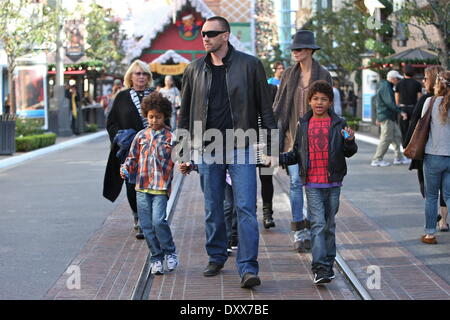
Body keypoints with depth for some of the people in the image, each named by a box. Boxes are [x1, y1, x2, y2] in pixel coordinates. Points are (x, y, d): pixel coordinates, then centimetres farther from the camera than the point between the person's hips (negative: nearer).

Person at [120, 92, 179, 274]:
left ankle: (170, 252, 5)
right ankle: (156, 257, 17)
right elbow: (133, 157, 17)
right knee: (146, 225, 4)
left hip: (161, 187, -4)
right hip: (142, 186, 4)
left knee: (158, 221, -16)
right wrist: (126, 169, 0)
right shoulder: (141, 136, 10)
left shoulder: (170, 138, 1)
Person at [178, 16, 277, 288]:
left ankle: (248, 268, -6)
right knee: (213, 210, 11)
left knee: (246, 209, -7)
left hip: (241, 150, -3)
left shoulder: (249, 65, -2)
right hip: (208, 151, 3)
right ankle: (216, 258, 27)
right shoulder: (195, 70, 7)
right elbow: (185, 114, 13)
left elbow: (265, 108, 1)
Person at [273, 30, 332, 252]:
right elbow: (279, 106, 8)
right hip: (293, 134, 2)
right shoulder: (289, 74, 7)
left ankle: (311, 230, 13)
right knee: (295, 181, -3)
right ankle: (299, 233, 2)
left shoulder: (323, 75, 1)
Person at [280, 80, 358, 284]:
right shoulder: (303, 124, 6)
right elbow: (297, 154, 13)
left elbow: (349, 152, 3)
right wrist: (279, 158, -2)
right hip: (312, 184, -1)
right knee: (317, 224, -9)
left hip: (333, 183, 1)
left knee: (329, 225, 10)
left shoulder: (338, 124, 3)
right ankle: (320, 268, -12)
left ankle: (328, 263, 22)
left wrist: (350, 141, -17)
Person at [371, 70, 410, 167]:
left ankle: (399, 158, 17)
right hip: (386, 117, -11)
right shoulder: (385, 87, -15)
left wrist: (379, 117, 29)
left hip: (390, 117, 11)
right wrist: (401, 112, -25)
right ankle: (377, 160, -3)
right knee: (386, 139, -8)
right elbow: (390, 103, -23)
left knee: (397, 136, 11)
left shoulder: (387, 87, 21)